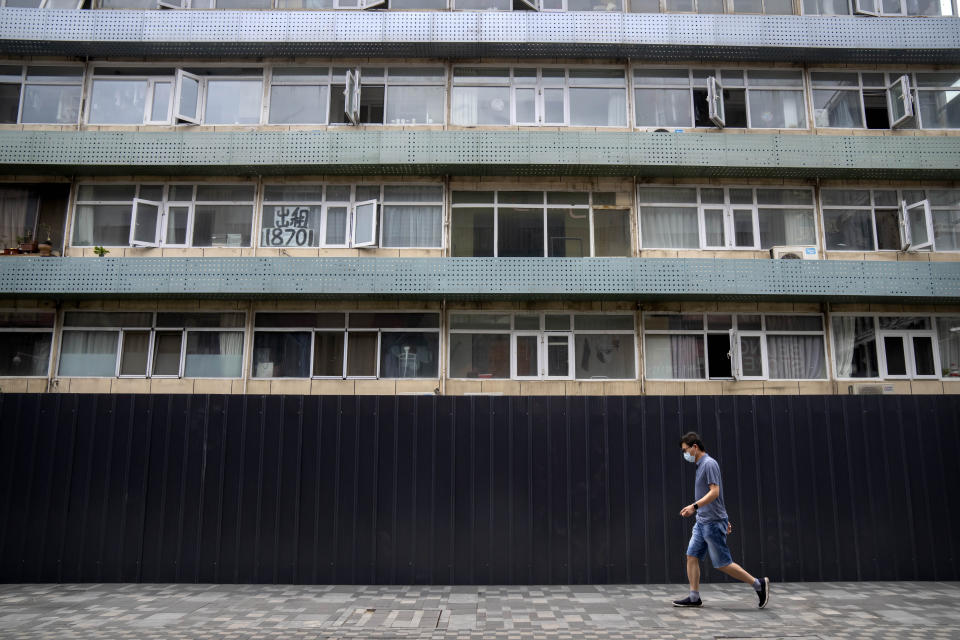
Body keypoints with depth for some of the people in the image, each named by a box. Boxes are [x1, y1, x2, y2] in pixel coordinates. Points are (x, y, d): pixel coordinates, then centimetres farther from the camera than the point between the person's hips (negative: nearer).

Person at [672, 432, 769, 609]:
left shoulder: (709, 464, -15)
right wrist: (724, 519, 26)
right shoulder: (701, 465, 14)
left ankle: (759, 584, 9)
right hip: (702, 522, 9)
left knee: (722, 563, -3)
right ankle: (694, 597, 9)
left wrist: (694, 506, -32)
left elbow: (714, 492, -24)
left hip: (713, 523, -9)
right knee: (692, 556, 5)